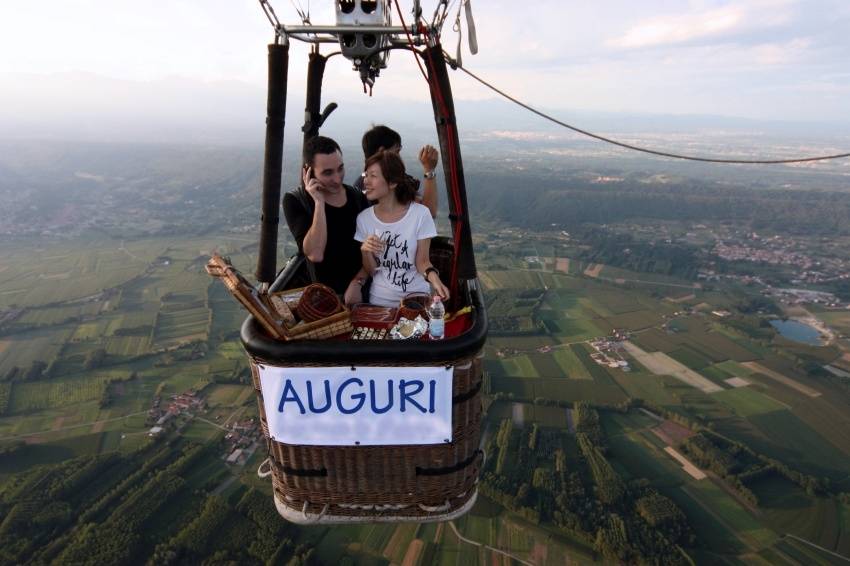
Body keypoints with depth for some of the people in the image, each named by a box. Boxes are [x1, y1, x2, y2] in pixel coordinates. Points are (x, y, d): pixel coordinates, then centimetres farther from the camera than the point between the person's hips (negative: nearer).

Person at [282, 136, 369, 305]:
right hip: (323, 295, -2)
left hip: (362, 291, 2)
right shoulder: (295, 201, -7)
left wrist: (357, 283, -11)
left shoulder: (358, 198, 3)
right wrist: (319, 202, -19)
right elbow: (315, 255, -19)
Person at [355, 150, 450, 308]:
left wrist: (433, 277, -25)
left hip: (416, 298, -1)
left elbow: (422, 261, -6)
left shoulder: (420, 213, -13)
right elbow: (371, 271, 0)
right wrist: (365, 251, -19)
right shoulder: (364, 218, -5)